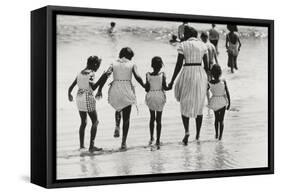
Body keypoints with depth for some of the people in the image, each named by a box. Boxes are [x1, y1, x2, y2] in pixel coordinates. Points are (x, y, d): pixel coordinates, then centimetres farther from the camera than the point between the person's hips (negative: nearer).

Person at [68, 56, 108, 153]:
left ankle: (81, 145, 17)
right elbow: (93, 87, -22)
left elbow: (71, 87, 13)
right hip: (88, 98, -7)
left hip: (79, 98, 7)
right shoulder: (91, 73, -10)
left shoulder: (80, 73, 10)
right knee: (95, 121, 1)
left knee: (83, 122, 16)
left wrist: (69, 94, 31)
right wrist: (102, 78, -19)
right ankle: (92, 145, -6)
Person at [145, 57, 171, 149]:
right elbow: (164, 87, -10)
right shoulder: (162, 75, -10)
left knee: (152, 118, 19)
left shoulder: (148, 75, -6)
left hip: (150, 97, 1)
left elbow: (147, 88, -6)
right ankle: (158, 141, 4)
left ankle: (151, 138, 22)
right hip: (160, 96, -1)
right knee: (158, 120, 5)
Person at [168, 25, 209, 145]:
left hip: (187, 74, -3)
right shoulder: (203, 45, 7)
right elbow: (206, 65, 6)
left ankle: (186, 131, -11)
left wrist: (172, 81, -3)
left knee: (185, 104, 9)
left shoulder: (183, 45, -3)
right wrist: (205, 80, 17)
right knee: (199, 105, 14)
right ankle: (198, 134, 18)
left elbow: (179, 65, -7)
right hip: (200, 74, 3)